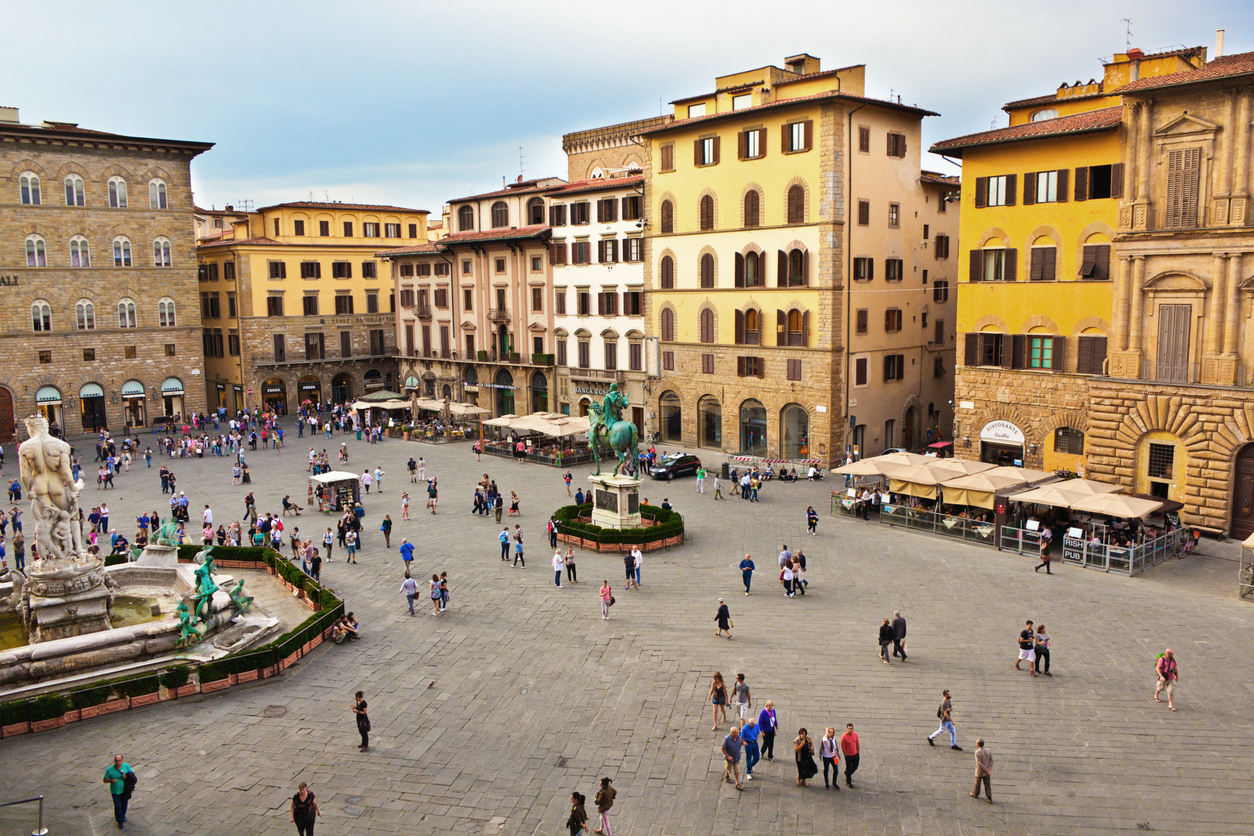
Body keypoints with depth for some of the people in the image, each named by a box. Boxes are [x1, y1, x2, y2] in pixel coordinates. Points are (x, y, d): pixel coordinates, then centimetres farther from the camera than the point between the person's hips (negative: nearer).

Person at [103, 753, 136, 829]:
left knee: (124, 804, 18)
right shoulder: (110, 769, -14)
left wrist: (127, 776, -21)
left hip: (125, 790, 2)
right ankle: (120, 821, 16)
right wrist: (111, 780, -25)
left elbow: (132, 774, 0)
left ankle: (123, 816, 45)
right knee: (118, 806, -3)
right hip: (115, 791, -2)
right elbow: (105, 780, -5)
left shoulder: (126, 766, -10)